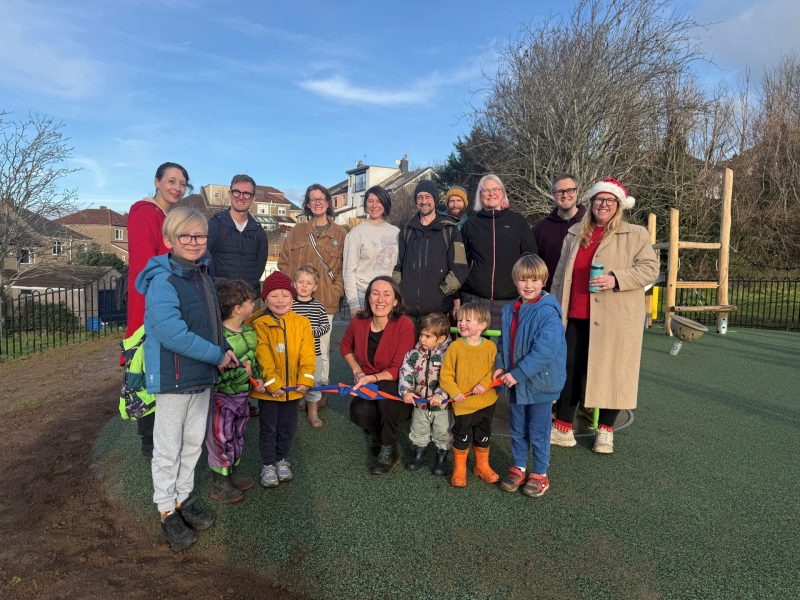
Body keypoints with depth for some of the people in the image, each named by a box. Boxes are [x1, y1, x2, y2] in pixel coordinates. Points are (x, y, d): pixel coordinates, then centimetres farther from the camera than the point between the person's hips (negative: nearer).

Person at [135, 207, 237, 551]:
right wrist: (218, 356, -20)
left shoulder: (203, 275, 7)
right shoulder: (162, 283, -20)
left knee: (193, 443, 19)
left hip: (203, 376, 8)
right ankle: (168, 511, 25)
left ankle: (184, 497, 37)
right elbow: (174, 335, -28)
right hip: (173, 379, -8)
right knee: (168, 449, 8)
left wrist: (225, 348, 2)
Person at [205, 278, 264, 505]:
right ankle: (219, 484, 21)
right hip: (222, 396, -8)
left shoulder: (249, 330, 2)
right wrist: (240, 371, -30)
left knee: (237, 437, 21)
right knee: (221, 440, 5)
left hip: (242, 394, 8)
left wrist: (258, 377, 4)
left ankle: (233, 472, 39)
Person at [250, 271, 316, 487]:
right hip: (269, 387, -3)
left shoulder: (302, 323, -2)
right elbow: (263, 357, -16)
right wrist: (272, 383, -21)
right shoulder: (260, 324, -11)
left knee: (288, 427, 17)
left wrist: (305, 379, -14)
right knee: (268, 427, 11)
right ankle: (268, 464, 27)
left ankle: (281, 459, 38)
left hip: (293, 387, 3)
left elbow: (307, 354, -5)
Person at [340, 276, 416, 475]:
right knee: (359, 412, -28)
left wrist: (371, 378, -33)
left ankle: (389, 451, -15)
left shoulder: (404, 325, -19)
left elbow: (397, 370, -19)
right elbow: (345, 346, 16)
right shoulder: (358, 323, -7)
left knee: (385, 387, -35)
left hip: (397, 389, -2)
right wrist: (357, 370, 2)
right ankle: (378, 434, 10)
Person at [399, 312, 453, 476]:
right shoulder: (414, 353, -7)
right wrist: (406, 391, -17)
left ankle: (442, 459, 34)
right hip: (420, 402, 4)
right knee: (418, 432, 20)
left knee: (443, 433, 13)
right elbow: (406, 372, -6)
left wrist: (440, 395, -29)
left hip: (442, 405, -4)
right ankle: (419, 456, 41)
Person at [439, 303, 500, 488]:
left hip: (486, 402, 2)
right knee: (462, 438, 9)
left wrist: (485, 384, -20)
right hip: (463, 403, -2)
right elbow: (445, 375, -8)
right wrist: (454, 392, -19)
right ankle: (459, 470, 29)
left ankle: (482, 466, 39)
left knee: (483, 437, 19)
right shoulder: (455, 347, -10)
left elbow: (494, 370, -3)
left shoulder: (490, 347, -5)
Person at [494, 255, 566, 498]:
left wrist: (518, 374, -25)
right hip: (515, 381, 6)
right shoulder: (510, 311, 3)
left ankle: (540, 475, 27)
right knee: (517, 429, 18)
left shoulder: (547, 312, -20)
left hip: (539, 382, -6)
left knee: (538, 432, 9)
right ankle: (518, 468, 35)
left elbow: (544, 351, -26)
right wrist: (501, 366, -3)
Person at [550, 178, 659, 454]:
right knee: (569, 371, 6)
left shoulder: (635, 235, 3)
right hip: (576, 317, 4)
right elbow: (561, 275, 16)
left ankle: (606, 431, 21)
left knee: (611, 372, 3)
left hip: (615, 319, -3)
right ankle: (563, 429, 18)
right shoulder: (575, 234, 14)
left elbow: (650, 268, -5)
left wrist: (616, 279, -19)